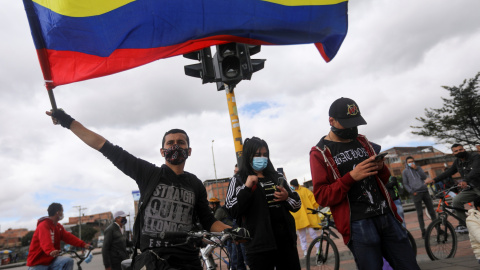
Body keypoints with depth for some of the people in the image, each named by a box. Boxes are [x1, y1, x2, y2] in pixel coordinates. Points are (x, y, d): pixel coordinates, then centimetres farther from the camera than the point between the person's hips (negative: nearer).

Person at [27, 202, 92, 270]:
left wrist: (83, 244, -14)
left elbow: (68, 237, -1)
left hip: (51, 260, 6)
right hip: (38, 262, -6)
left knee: (68, 261, -20)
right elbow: (45, 241, -37)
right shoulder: (43, 225, -18)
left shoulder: (59, 226, 9)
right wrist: (51, 251, -56)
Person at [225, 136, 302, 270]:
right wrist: (247, 188, -17)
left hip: (285, 239, 4)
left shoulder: (277, 177, 16)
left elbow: (297, 204, 17)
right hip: (260, 245, -4)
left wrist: (287, 197, -4)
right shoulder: (238, 180, 3)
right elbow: (232, 211, -8)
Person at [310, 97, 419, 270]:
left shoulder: (362, 141, 16)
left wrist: (381, 168, -2)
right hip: (357, 224, -5)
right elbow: (321, 196, -8)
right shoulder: (320, 153, -2)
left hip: (387, 216, 6)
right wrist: (351, 177, -20)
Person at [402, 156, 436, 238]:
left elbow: (425, 177, 3)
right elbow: (405, 184, 6)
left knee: (432, 211, 6)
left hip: (425, 191, 3)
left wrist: (416, 169, -5)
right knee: (420, 214, -1)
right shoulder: (405, 172, 8)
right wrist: (412, 192, -8)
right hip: (416, 193, -3)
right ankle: (423, 231, 3)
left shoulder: (418, 168, 17)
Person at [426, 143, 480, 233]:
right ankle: (463, 225, 0)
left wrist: (465, 181, -50)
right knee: (457, 200, -7)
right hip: (471, 188, 6)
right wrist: (434, 180, -1)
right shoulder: (457, 162, 6)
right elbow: (448, 172, 8)